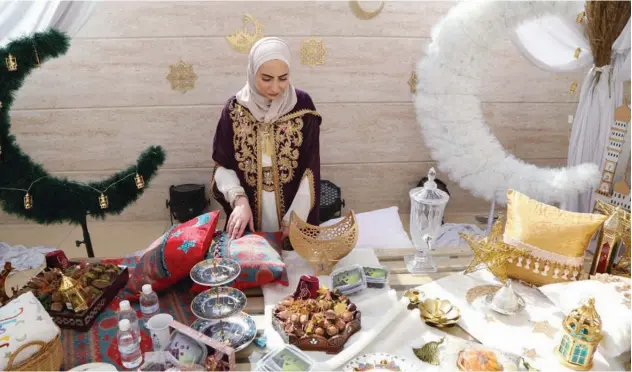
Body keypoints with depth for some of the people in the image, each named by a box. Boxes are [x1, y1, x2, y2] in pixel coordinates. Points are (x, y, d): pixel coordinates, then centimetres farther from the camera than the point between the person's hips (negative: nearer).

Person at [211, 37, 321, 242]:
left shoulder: (302, 106, -9)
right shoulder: (234, 109, -5)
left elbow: (310, 171, -9)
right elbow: (223, 166, -1)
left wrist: (294, 219, -14)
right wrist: (239, 199, -19)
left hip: (293, 218, -1)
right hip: (249, 219, 1)